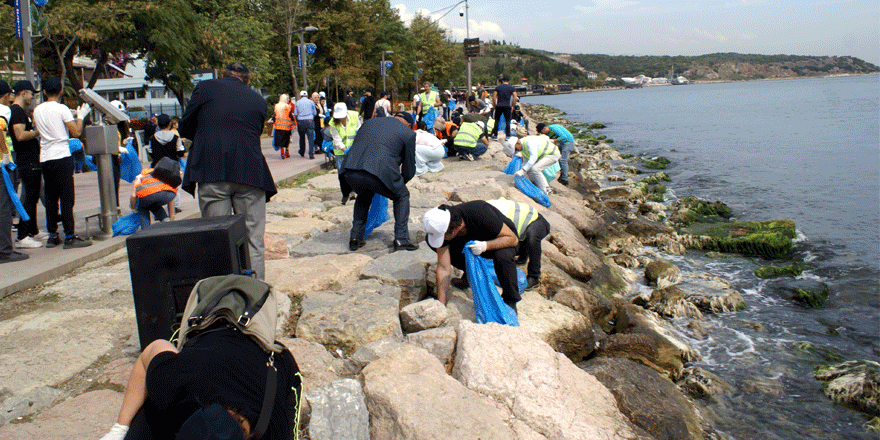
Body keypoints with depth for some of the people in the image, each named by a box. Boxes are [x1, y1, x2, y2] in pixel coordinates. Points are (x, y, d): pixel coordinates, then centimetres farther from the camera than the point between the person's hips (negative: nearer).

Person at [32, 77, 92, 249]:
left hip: (44, 158, 6)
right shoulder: (62, 109, -7)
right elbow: (76, 132, -9)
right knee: (66, 196, -5)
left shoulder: (37, 110, 11)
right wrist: (80, 116, 5)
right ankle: (70, 236, -6)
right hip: (61, 157, -6)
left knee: (51, 197, 11)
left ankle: (52, 236, 14)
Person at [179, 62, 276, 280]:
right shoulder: (258, 99, 16)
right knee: (253, 241, 6)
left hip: (212, 173, -1)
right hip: (250, 173, 2)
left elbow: (185, 129, 11)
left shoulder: (205, 88, 8)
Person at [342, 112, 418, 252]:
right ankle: (401, 239, 16)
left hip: (350, 171, 5)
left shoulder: (369, 122, 31)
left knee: (364, 196, 36)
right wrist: (400, 182, 40)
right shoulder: (407, 133, 16)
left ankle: (355, 237, 32)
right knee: (402, 196, 24)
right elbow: (409, 170, 18)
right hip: (380, 172, -5)